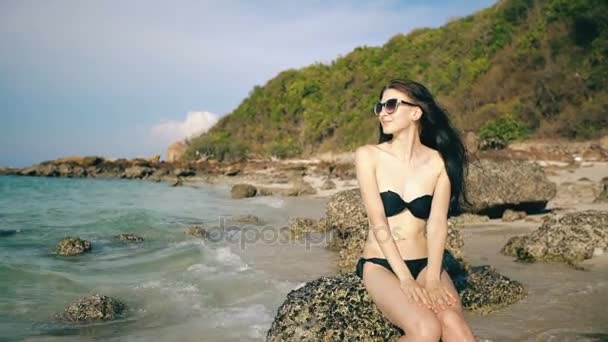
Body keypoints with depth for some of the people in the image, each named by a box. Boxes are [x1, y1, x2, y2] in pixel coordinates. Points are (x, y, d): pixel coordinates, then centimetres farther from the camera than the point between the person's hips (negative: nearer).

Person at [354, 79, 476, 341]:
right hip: (380, 265, -2)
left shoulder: (439, 162, 2)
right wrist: (406, 279, -19)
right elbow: (378, 223, -11)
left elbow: (438, 224, -7)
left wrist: (432, 278, -22)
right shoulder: (369, 155, -4)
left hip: (425, 264, 2)